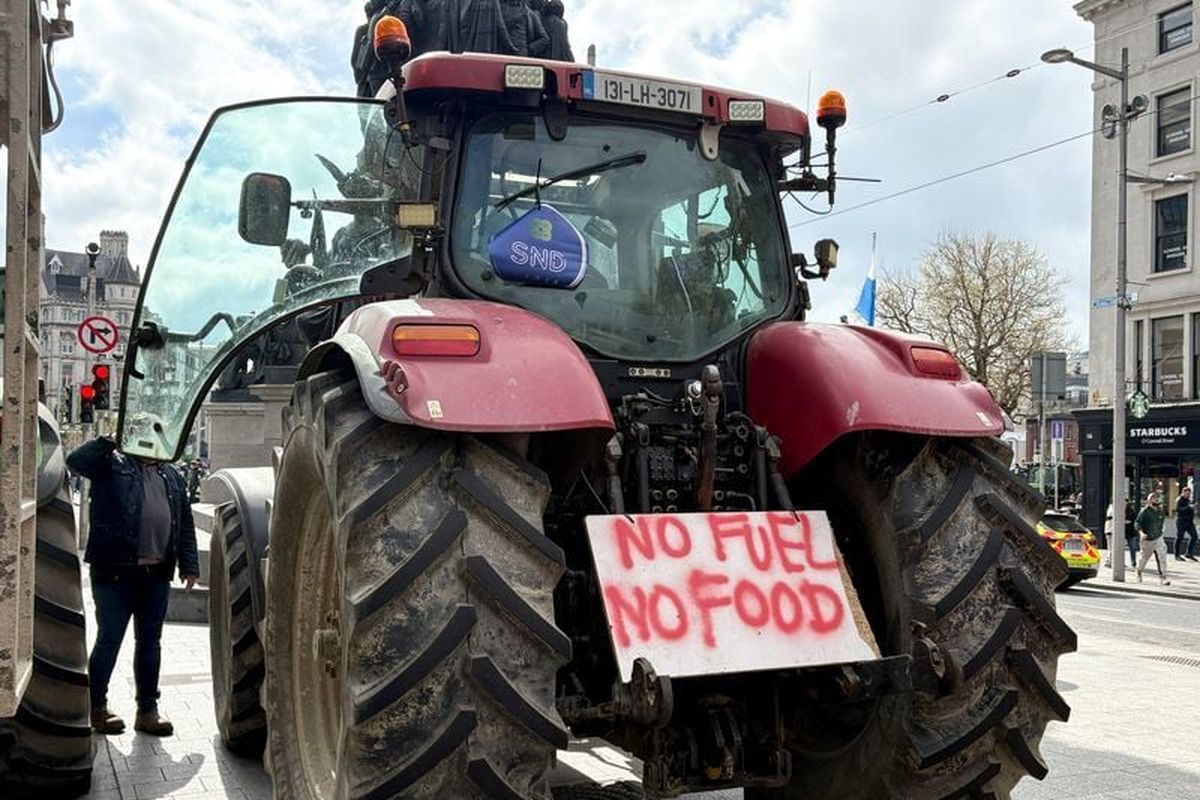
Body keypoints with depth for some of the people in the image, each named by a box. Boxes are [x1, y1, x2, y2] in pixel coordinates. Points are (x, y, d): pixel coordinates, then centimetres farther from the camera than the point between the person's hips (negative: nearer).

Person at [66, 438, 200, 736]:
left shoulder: (172, 476, 16)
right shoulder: (114, 464, 2)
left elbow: (186, 524, 16)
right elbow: (76, 460, -16)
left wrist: (189, 565, 9)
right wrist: (109, 441, -15)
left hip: (157, 574, 5)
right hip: (116, 572, -5)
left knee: (150, 642, 11)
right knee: (109, 640, 2)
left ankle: (148, 709, 20)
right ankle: (97, 707, 17)